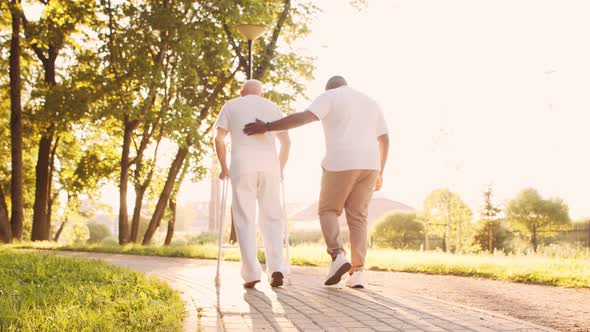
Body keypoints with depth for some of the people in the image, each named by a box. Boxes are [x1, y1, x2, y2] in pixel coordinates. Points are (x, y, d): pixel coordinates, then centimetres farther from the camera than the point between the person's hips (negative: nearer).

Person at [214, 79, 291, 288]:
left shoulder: (231, 106, 16)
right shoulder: (272, 107, 20)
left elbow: (219, 139, 5)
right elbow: (285, 141, 12)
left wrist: (224, 167, 12)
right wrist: (280, 168, 19)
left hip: (242, 165, -1)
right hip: (270, 165, 1)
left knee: (245, 220, 1)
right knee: (271, 218, 7)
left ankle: (251, 274, -6)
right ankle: (276, 269, -6)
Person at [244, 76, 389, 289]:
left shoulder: (329, 97, 3)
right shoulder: (370, 103, 21)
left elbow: (303, 118, -12)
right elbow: (384, 140, 19)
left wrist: (267, 127, -13)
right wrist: (379, 173, 24)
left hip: (341, 163, -5)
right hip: (368, 164, 5)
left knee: (328, 211, 8)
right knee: (357, 218, 7)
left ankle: (338, 255, -13)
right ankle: (357, 273, -3)